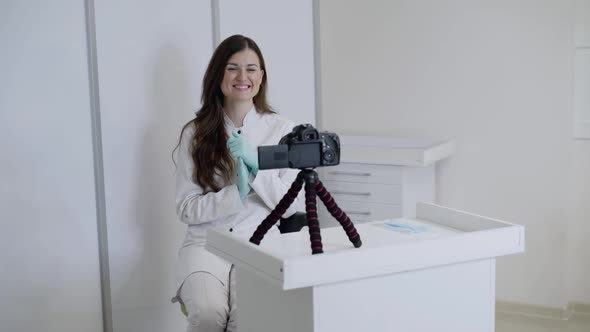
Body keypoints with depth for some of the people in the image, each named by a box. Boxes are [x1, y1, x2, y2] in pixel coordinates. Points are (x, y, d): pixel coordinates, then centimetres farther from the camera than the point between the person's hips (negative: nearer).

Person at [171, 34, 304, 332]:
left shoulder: (282, 129, 4)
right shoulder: (195, 133, 5)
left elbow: (293, 206, 1)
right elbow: (186, 209, 1)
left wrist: (257, 164, -13)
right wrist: (236, 193, -14)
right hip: (206, 244, 0)